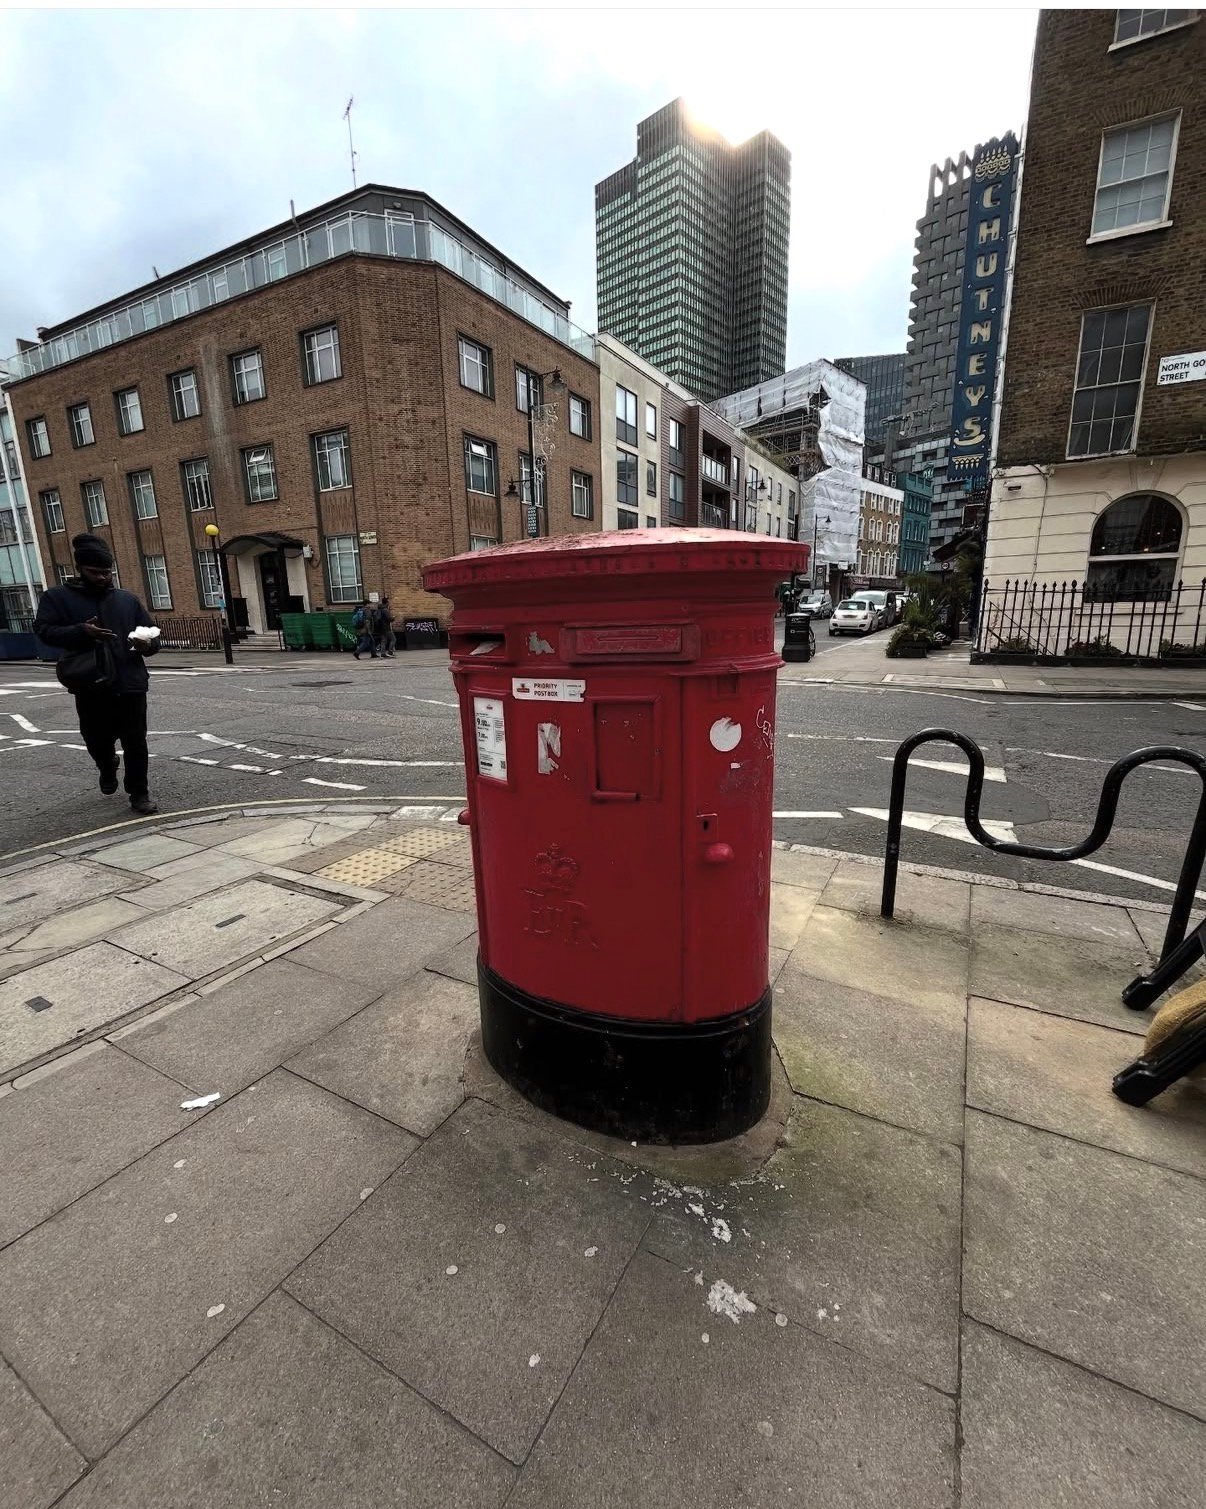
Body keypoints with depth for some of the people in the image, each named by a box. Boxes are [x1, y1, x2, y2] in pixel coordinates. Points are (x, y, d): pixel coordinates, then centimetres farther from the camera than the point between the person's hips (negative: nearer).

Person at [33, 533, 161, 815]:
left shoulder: (127, 598, 12)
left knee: (135, 743, 0)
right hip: (91, 687, -1)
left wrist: (147, 644, -10)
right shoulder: (58, 596, 5)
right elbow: (43, 630, -5)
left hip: (131, 684, 1)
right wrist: (81, 632, -23)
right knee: (98, 740, 10)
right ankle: (107, 768, 44)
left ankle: (138, 794, 10)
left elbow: (150, 633, 14)